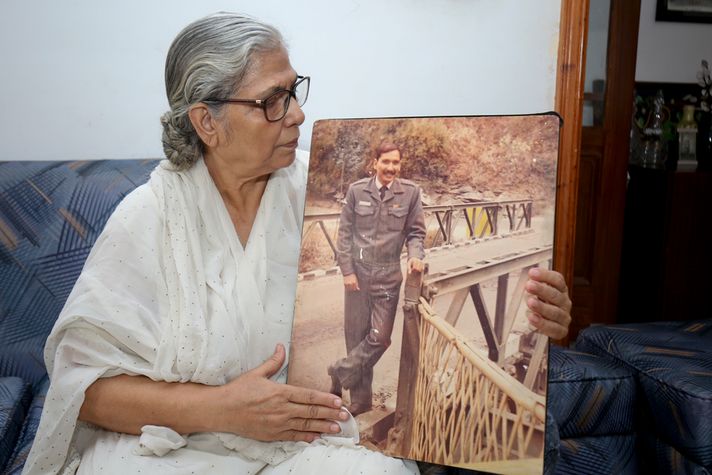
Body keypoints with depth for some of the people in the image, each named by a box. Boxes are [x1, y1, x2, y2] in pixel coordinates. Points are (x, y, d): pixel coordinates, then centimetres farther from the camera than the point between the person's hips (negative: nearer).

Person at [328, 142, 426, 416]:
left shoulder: (410, 192, -3)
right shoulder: (357, 190, -1)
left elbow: (416, 232, 3)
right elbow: (345, 232, 1)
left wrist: (415, 255, -16)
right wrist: (347, 270, -4)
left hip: (388, 275, 0)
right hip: (357, 271, 1)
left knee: (379, 337, -3)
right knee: (356, 335, 7)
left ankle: (341, 372, 23)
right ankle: (361, 398, 22)